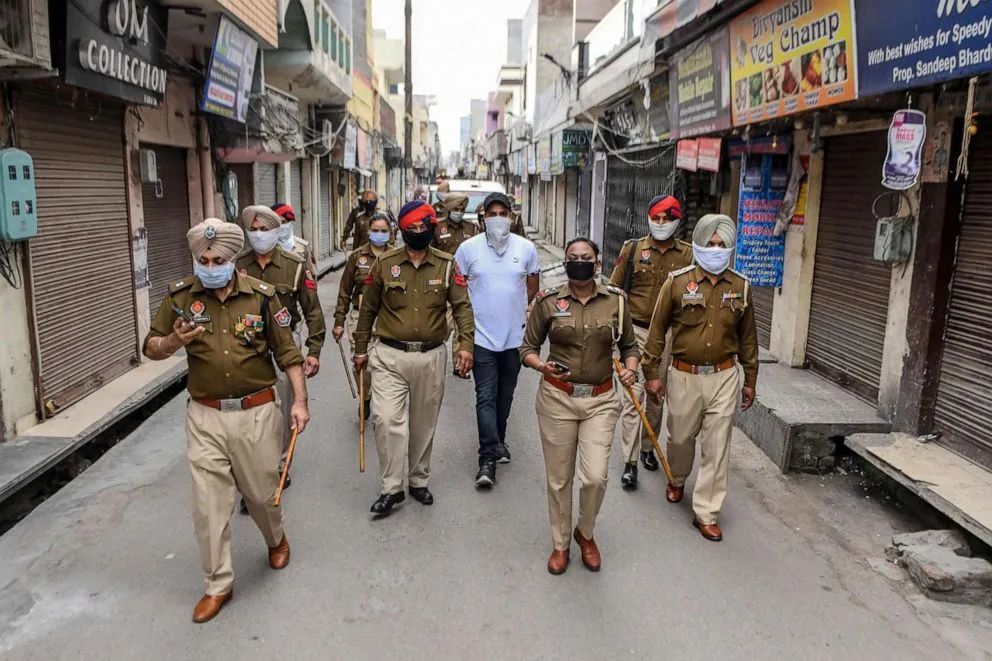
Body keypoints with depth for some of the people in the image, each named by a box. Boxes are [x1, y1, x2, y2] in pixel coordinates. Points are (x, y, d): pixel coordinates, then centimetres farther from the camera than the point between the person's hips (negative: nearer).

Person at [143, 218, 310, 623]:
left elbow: (287, 353, 0)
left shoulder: (261, 296, -6)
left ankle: (276, 539, 46)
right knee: (209, 503, 4)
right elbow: (151, 348, 6)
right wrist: (174, 341, -17)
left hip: (257, 412, -1)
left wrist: (300, 400, -6)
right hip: (206, 417, 1)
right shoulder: (180, 296, -3)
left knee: (261, 491, 14)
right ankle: (218, 585, 21)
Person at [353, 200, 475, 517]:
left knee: (424, 423, 12)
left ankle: (419, 481, 30)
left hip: (430, 357, 1)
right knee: (387, 419, -12)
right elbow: (368, 308, 8)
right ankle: (391, 488, 1)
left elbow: (462, 305, -1)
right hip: (390, 356, -1)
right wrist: (361, 349, 12)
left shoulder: (447, 265, 1)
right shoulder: (385, 263, 0)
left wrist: (465, 344, -15)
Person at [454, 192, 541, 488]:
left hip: (515, 336, 2)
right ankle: (488, 458, -4)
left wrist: (521, 311, 8)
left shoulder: (526, 248, 0)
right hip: (482, 336, -2)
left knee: (505, 394, 16)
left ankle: (497, 440, 36)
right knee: (485, 397, -6)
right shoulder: (469, 248, -4)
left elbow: (533, 286, 12)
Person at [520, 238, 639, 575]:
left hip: (600, 401, 1)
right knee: (559, 478, 9)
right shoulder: (548, 301, -4)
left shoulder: (616, 300, 0)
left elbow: (629, 344, 13)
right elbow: (527, 348, 3)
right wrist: (542, 366, -18)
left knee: (595, 477, -7)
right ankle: (560, 544, 31)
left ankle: (586, 533, 25)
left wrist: (630, 368, -8)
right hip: (557, 398, 0)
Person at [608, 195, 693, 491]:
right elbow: (615, 289, 4)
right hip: (636, 330, -2)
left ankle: (648, 448, 34)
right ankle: (629, 462, 0)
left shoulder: (687, 254, 1)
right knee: (633, 396, -5)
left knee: (657, 396, 14)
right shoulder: (632, 248, -1)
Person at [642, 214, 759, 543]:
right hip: (684, 376, -1)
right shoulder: (677, 282, -6)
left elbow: (747, 337, 10)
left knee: (717, 447, 2)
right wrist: (652, 373, -2)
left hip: (723, 377, 1)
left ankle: (706, 513, 15)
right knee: (681, 436, 16)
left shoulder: (740, 287, 2)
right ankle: (677, 479, 47)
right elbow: (657, 329, -1)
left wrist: (750, 380, 12)